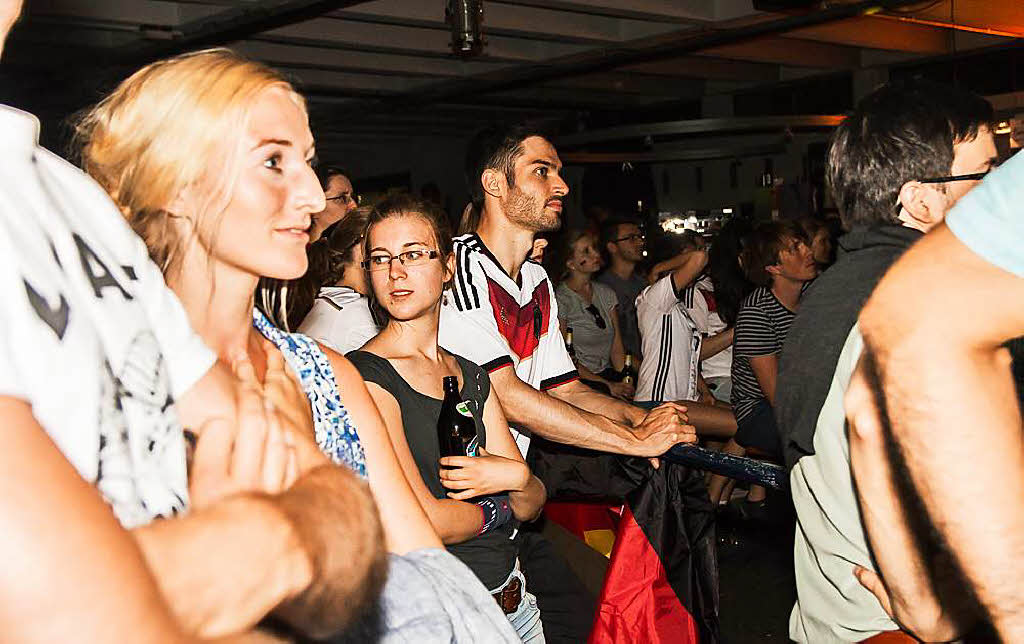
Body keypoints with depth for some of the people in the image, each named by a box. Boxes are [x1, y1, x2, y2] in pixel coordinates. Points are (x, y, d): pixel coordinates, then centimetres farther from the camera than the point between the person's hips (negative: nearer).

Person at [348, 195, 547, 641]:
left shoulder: (471, 376, 9)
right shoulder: (366, 375, -14)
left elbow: (529, 508, 7)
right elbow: (421, 523, -21)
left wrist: (517, 476, -14)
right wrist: (494, 509, -4)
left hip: (512, 600, 7)